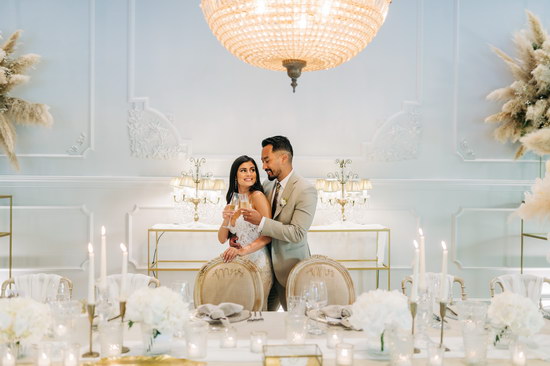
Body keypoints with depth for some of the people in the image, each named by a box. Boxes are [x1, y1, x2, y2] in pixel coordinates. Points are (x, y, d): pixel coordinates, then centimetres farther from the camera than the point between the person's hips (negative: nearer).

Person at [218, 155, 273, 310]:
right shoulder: (233, 200, 12)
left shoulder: (257, 196, -9)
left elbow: (268, 235, -15)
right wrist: (226, 220, -7)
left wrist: (243, 250, -24)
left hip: (257, 262, -6)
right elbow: (222, 239, 11)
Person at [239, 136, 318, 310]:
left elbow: (297, 233, -23)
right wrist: (237, 236, -1)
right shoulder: (268, 184, 6)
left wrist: (262, 222, -25)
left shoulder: (305, 190, -17)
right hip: (267, 263, 7)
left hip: (289, 269, -6)